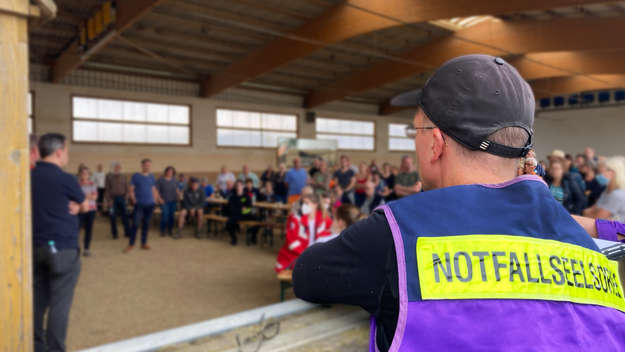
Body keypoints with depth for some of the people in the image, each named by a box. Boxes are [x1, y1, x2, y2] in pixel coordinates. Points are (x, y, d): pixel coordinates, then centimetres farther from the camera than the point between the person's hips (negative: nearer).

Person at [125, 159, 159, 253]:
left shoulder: (151, 177, 10)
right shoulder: (136, 176, -1)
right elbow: (131, 190, 0)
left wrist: (155, 199, 5)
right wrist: (133, 200, -7)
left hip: (150, 204, 4)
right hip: (139, 204, -4)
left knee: (146, 224, 9)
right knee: (135, 224, -6)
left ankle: (144, 243, 19)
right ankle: (131, 244, 3)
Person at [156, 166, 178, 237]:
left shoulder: (174, 180, 10)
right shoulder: (160, 179, -1)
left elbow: (177, 189, 18)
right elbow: (157, 190, -2)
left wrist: (179, 196, 6)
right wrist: (159, 198, -11)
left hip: (173, 201, 4)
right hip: (164, 201, -4)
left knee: (172, 215, 3)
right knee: (164, 215, -12)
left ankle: (170, 230, 16)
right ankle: (162, 231, 0)